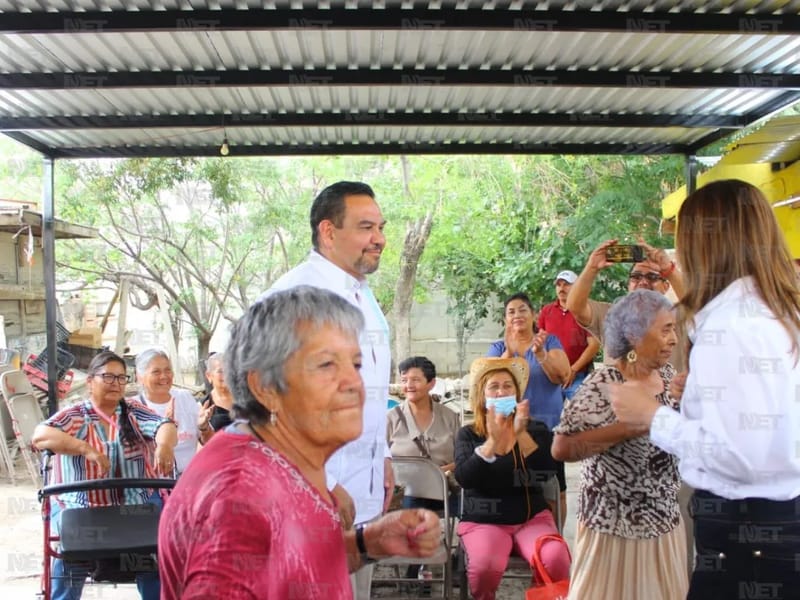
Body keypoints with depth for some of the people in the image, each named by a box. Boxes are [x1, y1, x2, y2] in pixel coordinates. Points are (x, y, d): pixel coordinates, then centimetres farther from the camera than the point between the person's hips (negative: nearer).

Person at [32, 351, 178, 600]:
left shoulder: (134, 412, 5)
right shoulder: (74, 416, -1)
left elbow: (164, 426, -12)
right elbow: (40, 436, -18)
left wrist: (164, 445, -36)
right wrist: (87, 449, -31)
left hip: (137, 509, 2)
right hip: (80, 513, -1)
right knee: (69, 569, -1)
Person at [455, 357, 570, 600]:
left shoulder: (537, 430, 7)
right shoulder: (468, 434, 4)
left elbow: (549, 475, -9)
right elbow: (464, 478, -13)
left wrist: (522, 434, -20)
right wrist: (493, 441, -23)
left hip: (532, 517, 1)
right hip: (483, 521, -1)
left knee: (556, 558, -30)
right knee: (486, 565, -32)